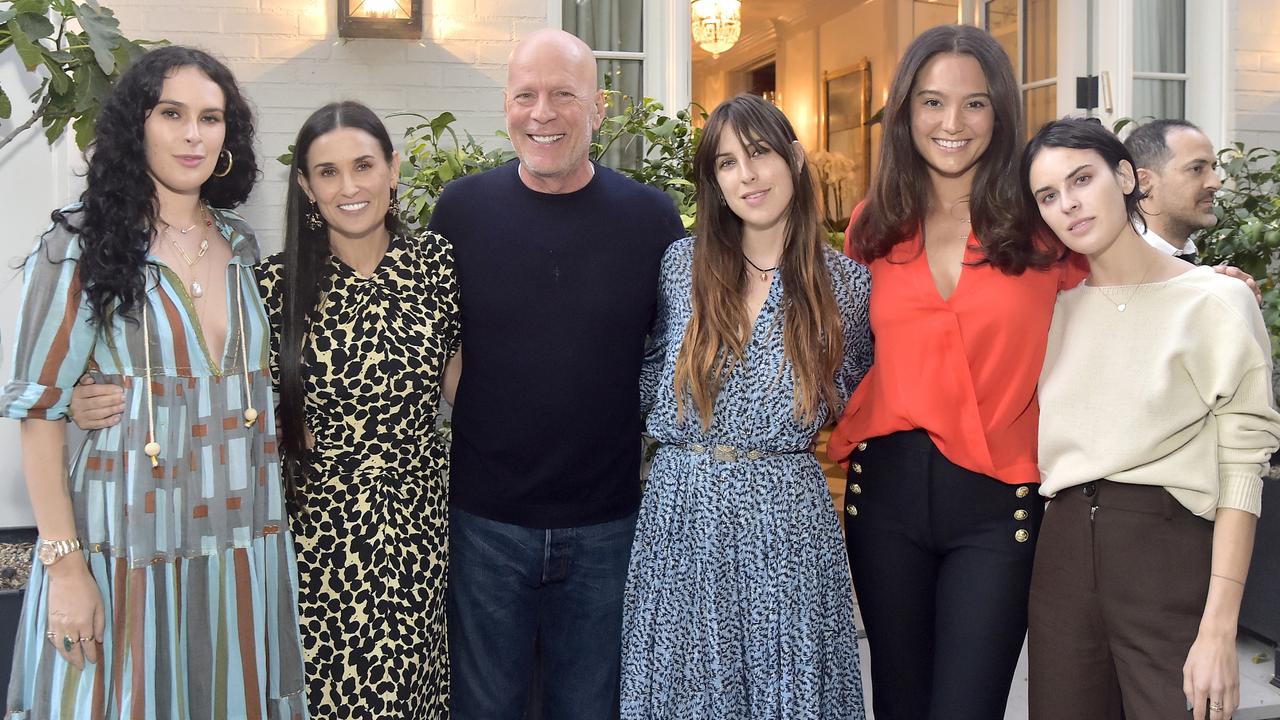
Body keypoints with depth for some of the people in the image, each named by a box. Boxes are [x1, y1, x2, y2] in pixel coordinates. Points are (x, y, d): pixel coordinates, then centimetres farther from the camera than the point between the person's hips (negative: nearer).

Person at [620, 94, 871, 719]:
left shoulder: (845, 282, 0)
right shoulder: (682, 262, 2)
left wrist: (786, 425, 5)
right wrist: (686, 435, 8)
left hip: (788, 518, -1)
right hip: (680, 510, 1)